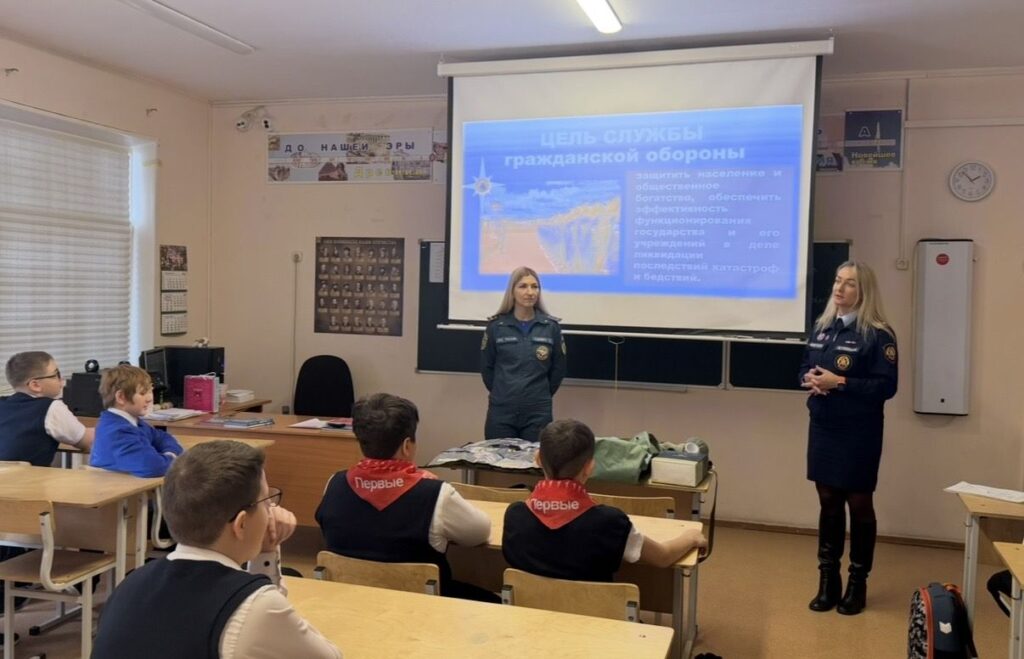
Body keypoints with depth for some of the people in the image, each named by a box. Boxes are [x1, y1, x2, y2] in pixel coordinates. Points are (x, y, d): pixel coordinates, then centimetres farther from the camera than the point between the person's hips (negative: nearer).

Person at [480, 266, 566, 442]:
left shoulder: (551, 326, -1)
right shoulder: (496, 325, -1)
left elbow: (558, 369, 8)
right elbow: (486, 366, 7)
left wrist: (541, 395, 11)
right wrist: (502, 393, 9)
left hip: (538, 412, 0)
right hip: (501, 411, 0)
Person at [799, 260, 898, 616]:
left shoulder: (877, 334, -11)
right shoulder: (822, 326, 8)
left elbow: (886, 386, -15)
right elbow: (805, 367, 16)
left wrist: (840, 383, -23)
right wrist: (809, 379, -7)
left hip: (859, 433, -5)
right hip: (822, 429, 5)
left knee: (859, 504, 6)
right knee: (828, 502, 12)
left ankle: (857, 583, 21)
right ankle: (828, 580, 23)